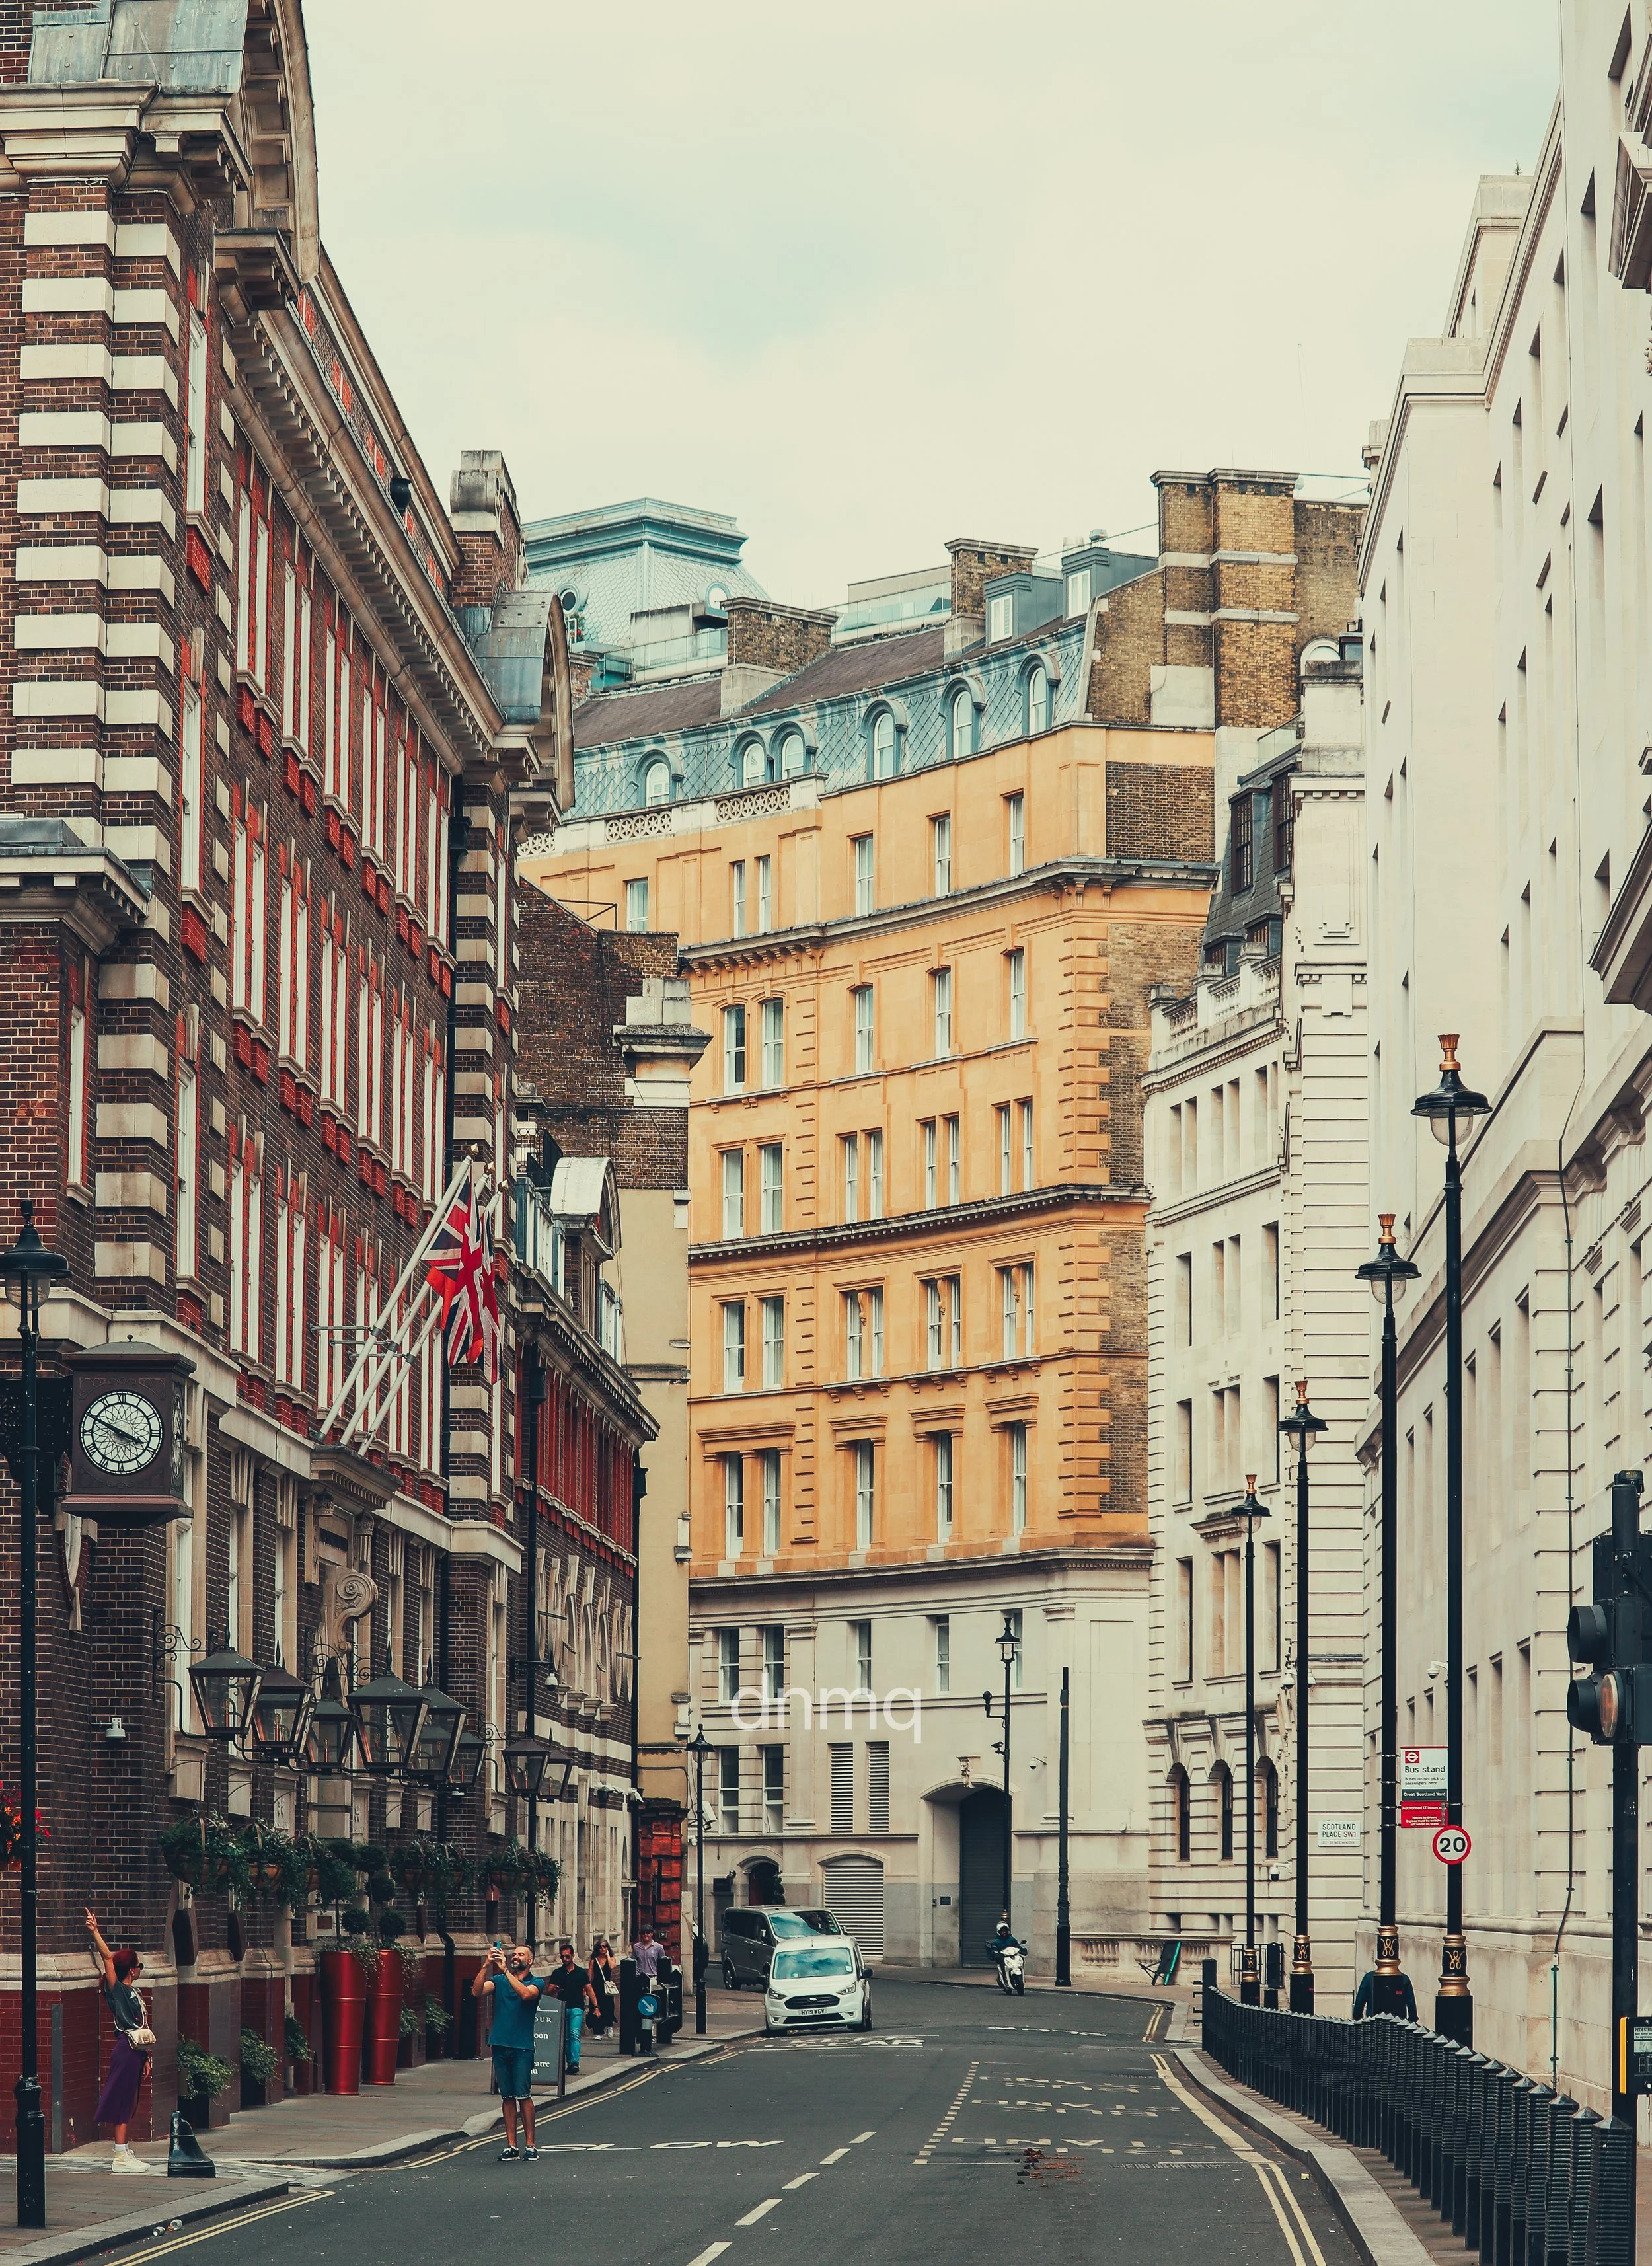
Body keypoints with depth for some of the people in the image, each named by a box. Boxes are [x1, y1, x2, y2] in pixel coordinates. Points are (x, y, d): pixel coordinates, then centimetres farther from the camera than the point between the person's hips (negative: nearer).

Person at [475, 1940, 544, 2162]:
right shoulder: (499, 1980, 14)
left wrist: (505, 1970, -21)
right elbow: (478, 1991, -2)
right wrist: (486, 1966, -13)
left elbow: (525, 1994, -18)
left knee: (523, 2095, -8)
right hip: (500, 2044, 3)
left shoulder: (536, 1983, 4)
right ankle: (511, 2146, 8)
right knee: (507, 2097, 5)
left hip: (522, 2047, -3)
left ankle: (530, 2145, -3)